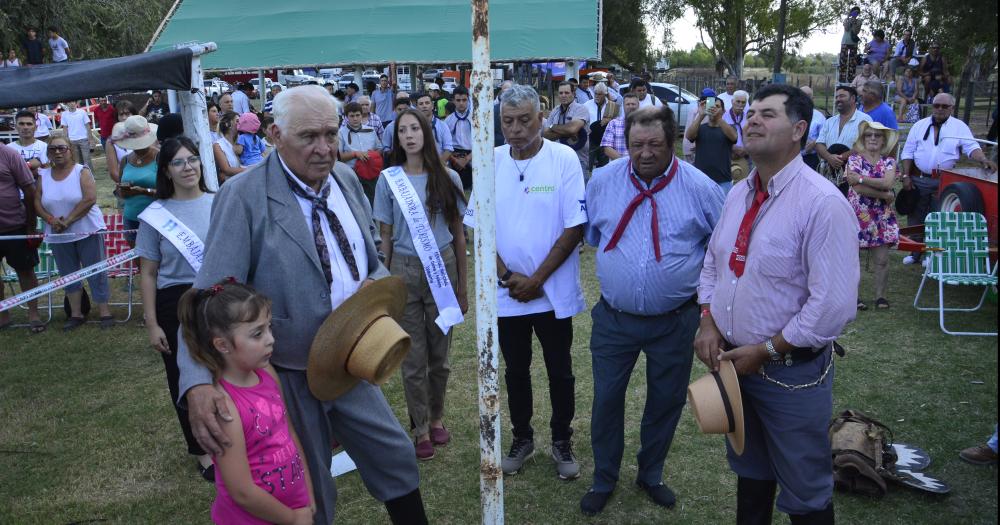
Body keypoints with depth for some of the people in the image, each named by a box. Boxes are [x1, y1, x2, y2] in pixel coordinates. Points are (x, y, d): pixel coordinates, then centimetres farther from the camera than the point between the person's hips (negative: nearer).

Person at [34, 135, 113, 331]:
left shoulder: (81, 171, -7)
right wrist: (51, 220, -15)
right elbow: (37, 202, 3)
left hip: (87, 231, -4)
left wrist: (68, 221, -19)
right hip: (58, 236, 4)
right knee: (68, 275, 12)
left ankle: (104, 312, 7)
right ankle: (76, 314, 22)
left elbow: (90, 199, -17)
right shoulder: (43, 175, 5)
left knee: (95, 272, 0)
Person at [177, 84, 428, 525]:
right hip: (290, 376, -5)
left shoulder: (346, 179, 1)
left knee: (396, 458, 18)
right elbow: (211, 294, -23)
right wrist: (197, 383, -35)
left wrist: (376, 283, -9)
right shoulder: (244, 196, -18)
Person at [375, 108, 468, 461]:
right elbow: (385, 236, 4)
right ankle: (421, 429, 20)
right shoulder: (389, 180, -1)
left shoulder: (447, 179, 1)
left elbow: (458, 233, 5)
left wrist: (462, 285, 5)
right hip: (404, 269, -1)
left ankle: (436, 418, 31)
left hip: (443, 266, 1)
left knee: (439, 353, 10)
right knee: (413, 356, 6)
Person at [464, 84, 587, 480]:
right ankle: (522, 438, 35)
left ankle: (562, 442, 30)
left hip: (554, 293, -2)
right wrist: (507, 276, -9)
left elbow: (575, 227, -12)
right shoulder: (492, 162, -1)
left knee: (560, 372, 12)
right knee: (516, 371, 17)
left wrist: (537, 279, -13)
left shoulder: (564, 159, -10)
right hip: (507, 293, 3)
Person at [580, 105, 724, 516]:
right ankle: (603, 480, 30)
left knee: (666, 400, 15)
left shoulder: (701, 188, -9)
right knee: (606, 399, 9)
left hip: (674, 321, 0)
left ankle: (651, 475, 38)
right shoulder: (602, 181, -4)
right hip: (614, 318, 1)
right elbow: (590, 235, 13)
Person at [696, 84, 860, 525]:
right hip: (732, 362, 7)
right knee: (749, 472, 25)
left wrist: (765, 350, -18)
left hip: (792, 372, -6)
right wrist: (708, 319, -3)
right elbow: (712, 262, 14)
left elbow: (833, 306, -24)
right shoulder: (738, 194, 4)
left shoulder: (822, 203, -21)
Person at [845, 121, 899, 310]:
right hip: (858, 214, -2)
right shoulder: (854, 159, 0)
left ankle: (880, 296, 14)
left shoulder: (889, 161, 7)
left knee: (882, 260, 1)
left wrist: (861, 178, -16)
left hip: (882, 216, 2)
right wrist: (884, 194, -12)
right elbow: (858, 188, -14)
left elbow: (888, 183, -13)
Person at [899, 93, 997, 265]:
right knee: (915, 217, 8)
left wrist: (983, 160, -28)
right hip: (919, 179, 2)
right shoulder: (920, 125, 5)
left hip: (944, 182, -2)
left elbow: (971, 147, -7)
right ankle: (914, 252, 20)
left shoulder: (960, 127, 1)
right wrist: (906, 176, -2)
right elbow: (908, 152, 6)